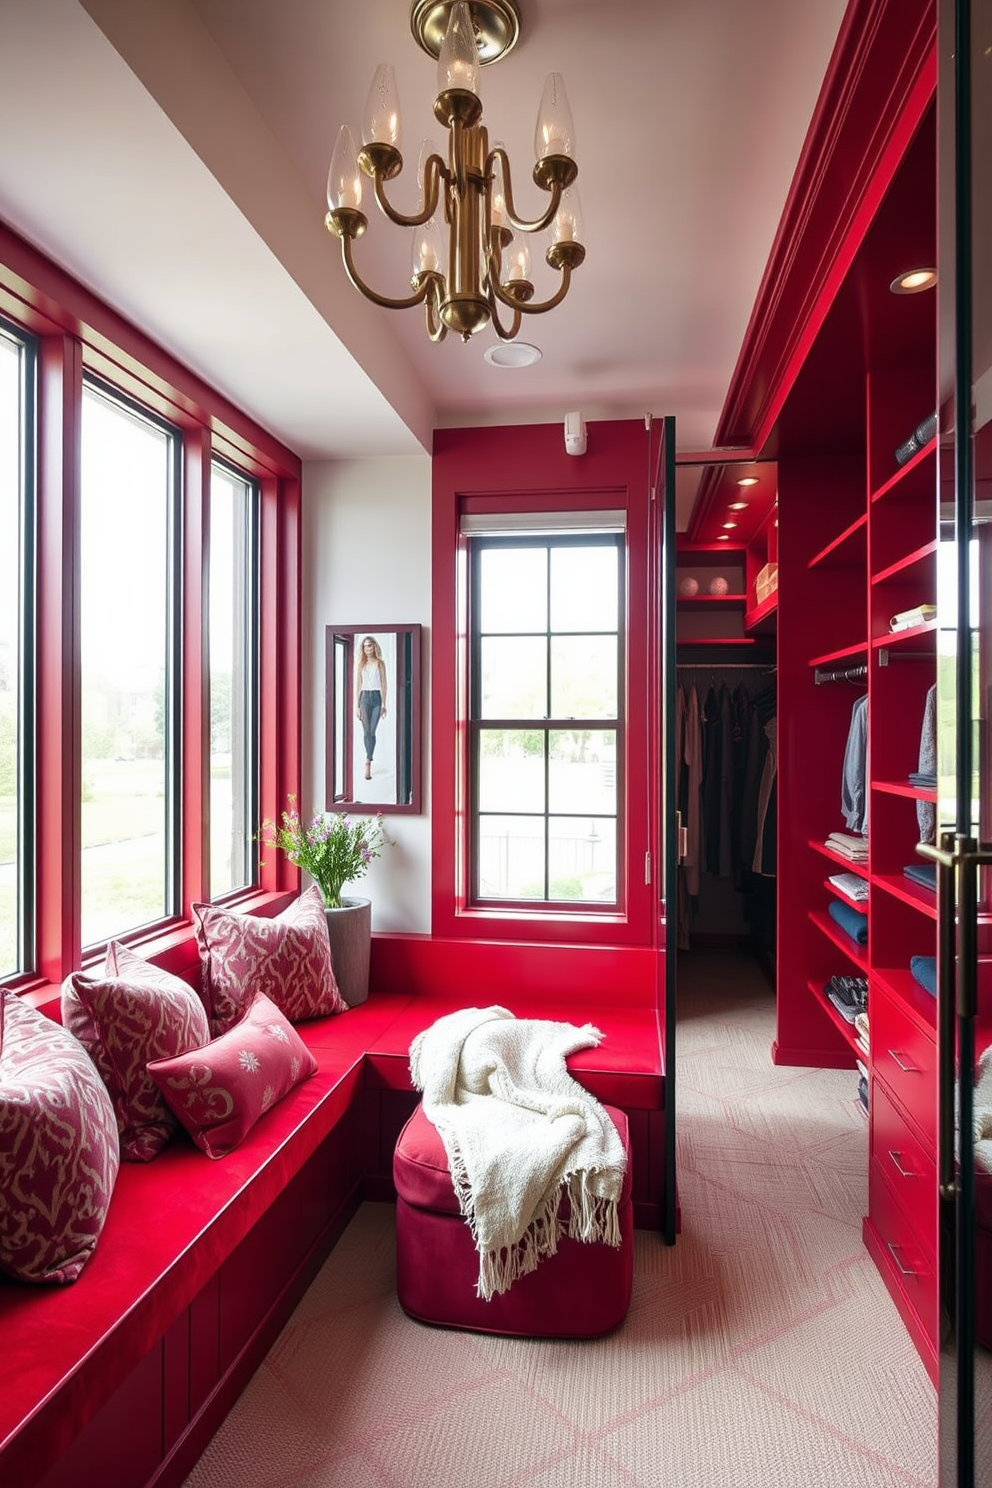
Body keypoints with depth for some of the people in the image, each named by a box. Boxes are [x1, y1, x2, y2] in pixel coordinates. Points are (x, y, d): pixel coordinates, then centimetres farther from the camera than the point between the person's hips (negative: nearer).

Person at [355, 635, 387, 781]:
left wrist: (384, 703, -2)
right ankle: (368, 763, 9)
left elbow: (383, 684, 4)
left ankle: (368, 762, 1)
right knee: (367, 732, -3)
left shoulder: (380, 663, 5)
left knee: (372, 732, -4)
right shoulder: (360, 664, 8)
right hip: (365, 697, 1)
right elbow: (358, 685, 7)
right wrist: (356, 705, 2)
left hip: (376, 697, -1)